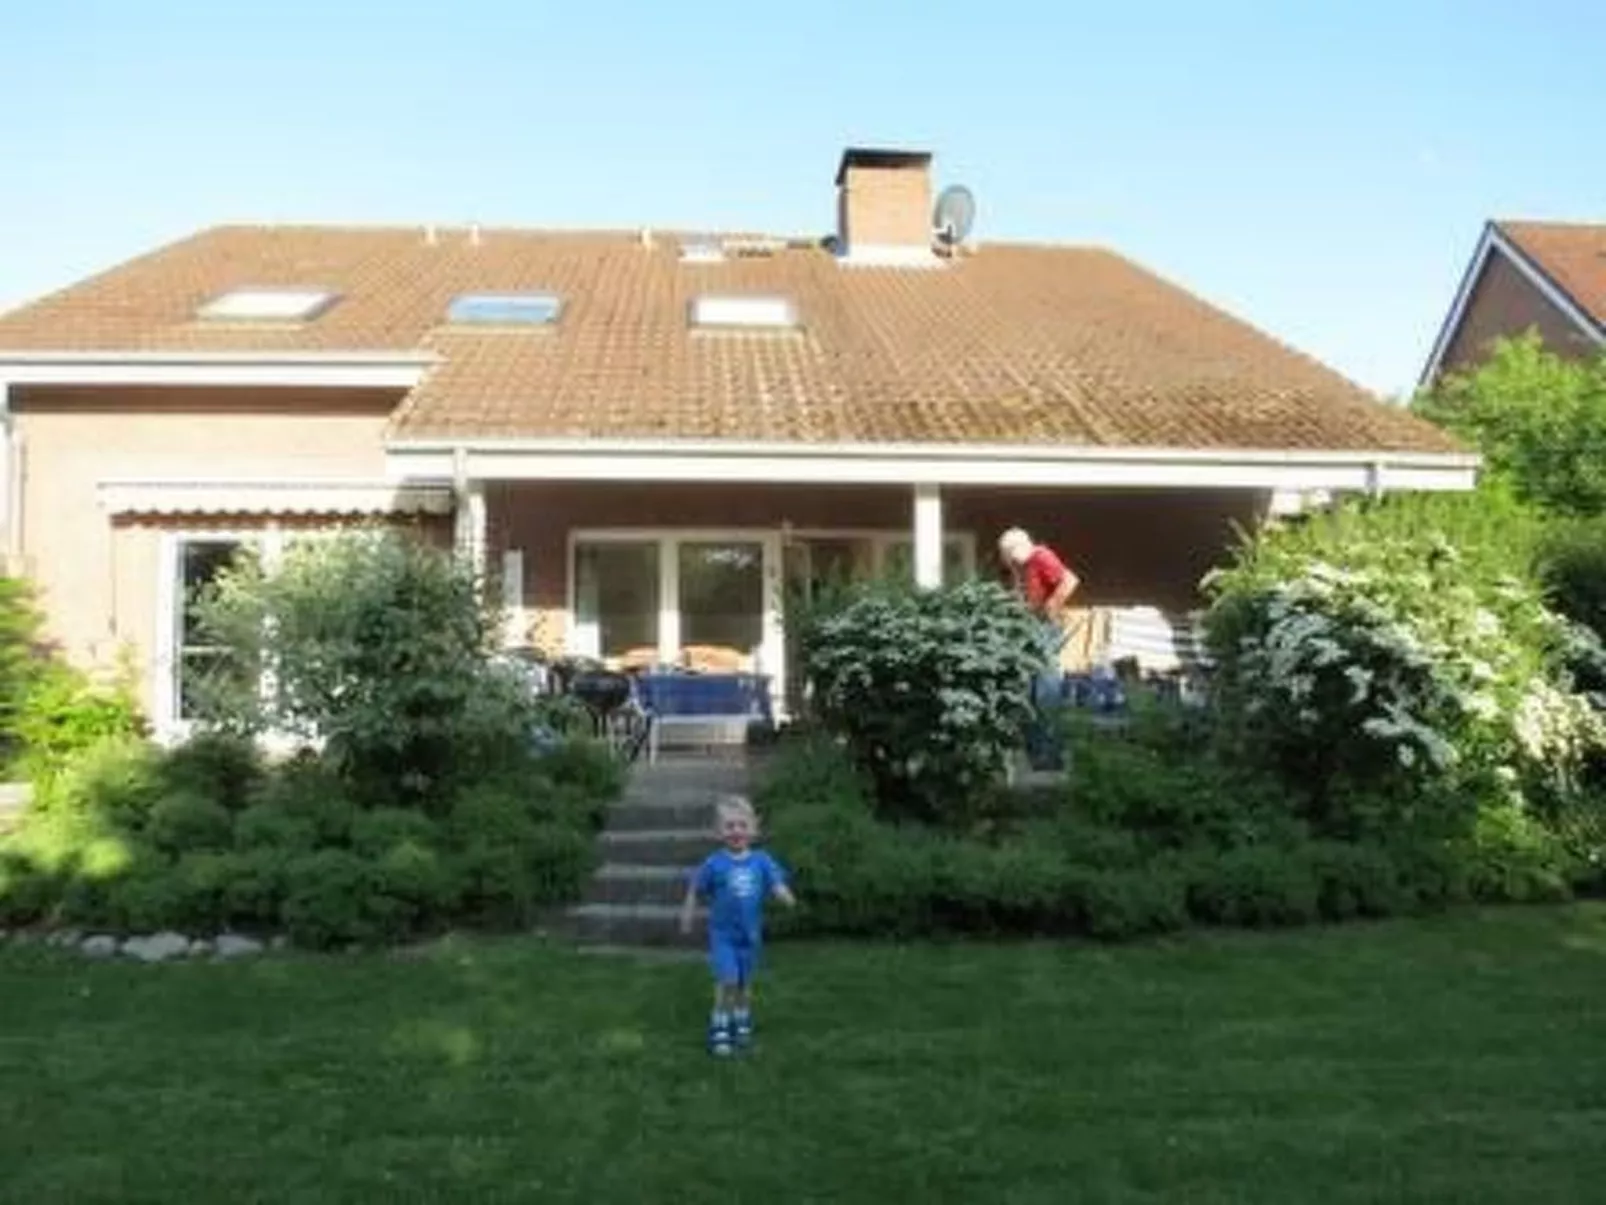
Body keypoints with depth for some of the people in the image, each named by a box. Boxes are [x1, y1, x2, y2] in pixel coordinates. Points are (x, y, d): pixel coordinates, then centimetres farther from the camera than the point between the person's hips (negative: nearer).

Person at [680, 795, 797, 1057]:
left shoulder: (762, 861, -6)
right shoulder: (714, 863, -10)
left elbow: (777, 884, -12)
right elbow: (695, 889, 1)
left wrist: (786, 897, -33)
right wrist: (687, 915, 5)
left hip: (750, 934, 3)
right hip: (722, 934, -3)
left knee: (745, 982, 15)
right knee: (728, 980, -10)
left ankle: (742, 1023, 34)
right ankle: (719, 1028, 5)